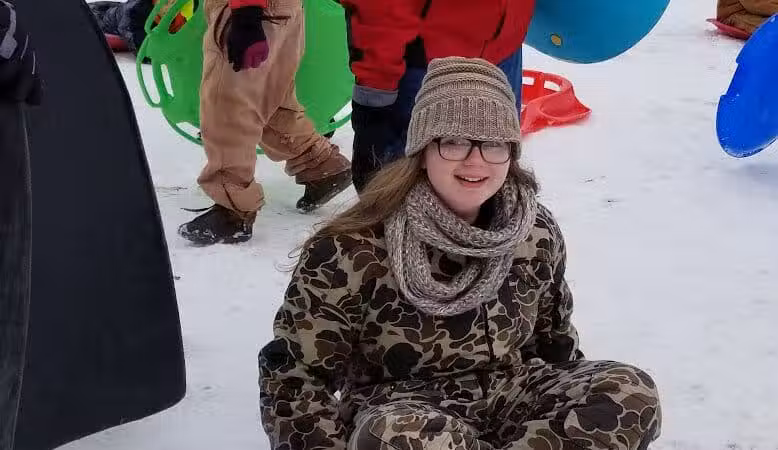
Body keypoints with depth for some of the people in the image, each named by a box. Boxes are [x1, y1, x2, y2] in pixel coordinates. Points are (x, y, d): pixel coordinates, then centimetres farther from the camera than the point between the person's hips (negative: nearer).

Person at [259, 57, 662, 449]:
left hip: (508, 397, 5)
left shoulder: (536, 233, -2)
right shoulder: (354, 250, -18)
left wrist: (577, 412, 14)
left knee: (630, 394, -19)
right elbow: (293, 374, -12)